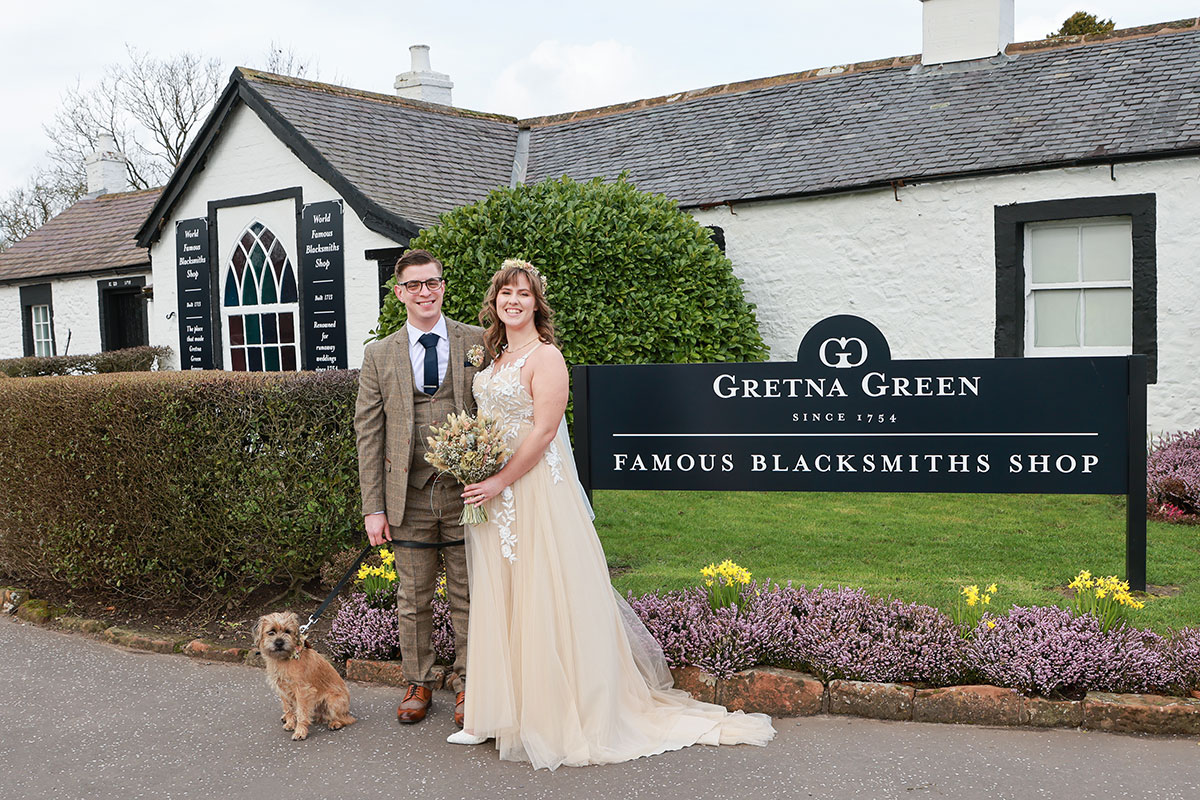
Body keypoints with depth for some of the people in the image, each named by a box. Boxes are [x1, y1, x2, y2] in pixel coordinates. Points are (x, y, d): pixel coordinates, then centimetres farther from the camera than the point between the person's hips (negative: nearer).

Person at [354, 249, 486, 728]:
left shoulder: (478, 342, 2)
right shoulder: (379, 355, 5)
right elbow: (368, 432, 4)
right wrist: (372, 507, -1)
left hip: (466, 491, -1)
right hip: (409, 496, 1)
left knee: (467, 596, 8)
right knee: (413, 599, 11)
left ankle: (465, 682, 25)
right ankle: (418, 684, 28)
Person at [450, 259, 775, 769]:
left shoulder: (545, 357, -10)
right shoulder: (496, 358, 14)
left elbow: (544, 430, -17)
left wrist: (500, 481, -19)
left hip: (534, 491, -8)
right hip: (492, 497, 8)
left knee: (543, 600, -2)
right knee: (497, 601, 12)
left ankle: (557, 717, 10)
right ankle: (501, 712, 23)